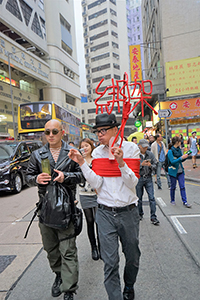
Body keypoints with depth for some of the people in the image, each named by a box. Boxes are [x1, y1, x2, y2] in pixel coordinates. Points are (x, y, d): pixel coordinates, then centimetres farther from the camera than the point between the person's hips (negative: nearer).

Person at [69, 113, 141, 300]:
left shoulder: (131, 148, -6)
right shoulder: (97, 152, 1)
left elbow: (133, 183, -11)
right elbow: (97, 183, -7)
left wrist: (121, 163, -27)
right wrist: (82, 163, -16)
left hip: (128, 212, 0)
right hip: (105, 213, 1)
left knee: (132, 256, 19)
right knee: (110, 262, 3)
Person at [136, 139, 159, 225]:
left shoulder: (150, 154, 1)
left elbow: (155, 166, 3)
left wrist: (150, 165, -18)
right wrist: (141, 164, -24)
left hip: (148, 178, 2)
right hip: (138, 178, -2)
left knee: (152, 197, -2)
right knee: (139, 197, 11)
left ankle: (153, 217, 7)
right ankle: (140, 214, 30)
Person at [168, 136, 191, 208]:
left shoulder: (179, 149, 7)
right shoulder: (170, 151, -13)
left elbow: (181, 160, 14)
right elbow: (172, 161, -22)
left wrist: (185, 156, -3)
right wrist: (181, 158, -25)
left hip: (180, 171, 6)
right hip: (173, 171, -6)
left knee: (182, 186, 3)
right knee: (173, 187, 9)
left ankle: (185, 202, 9)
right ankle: (172, 200, 26)